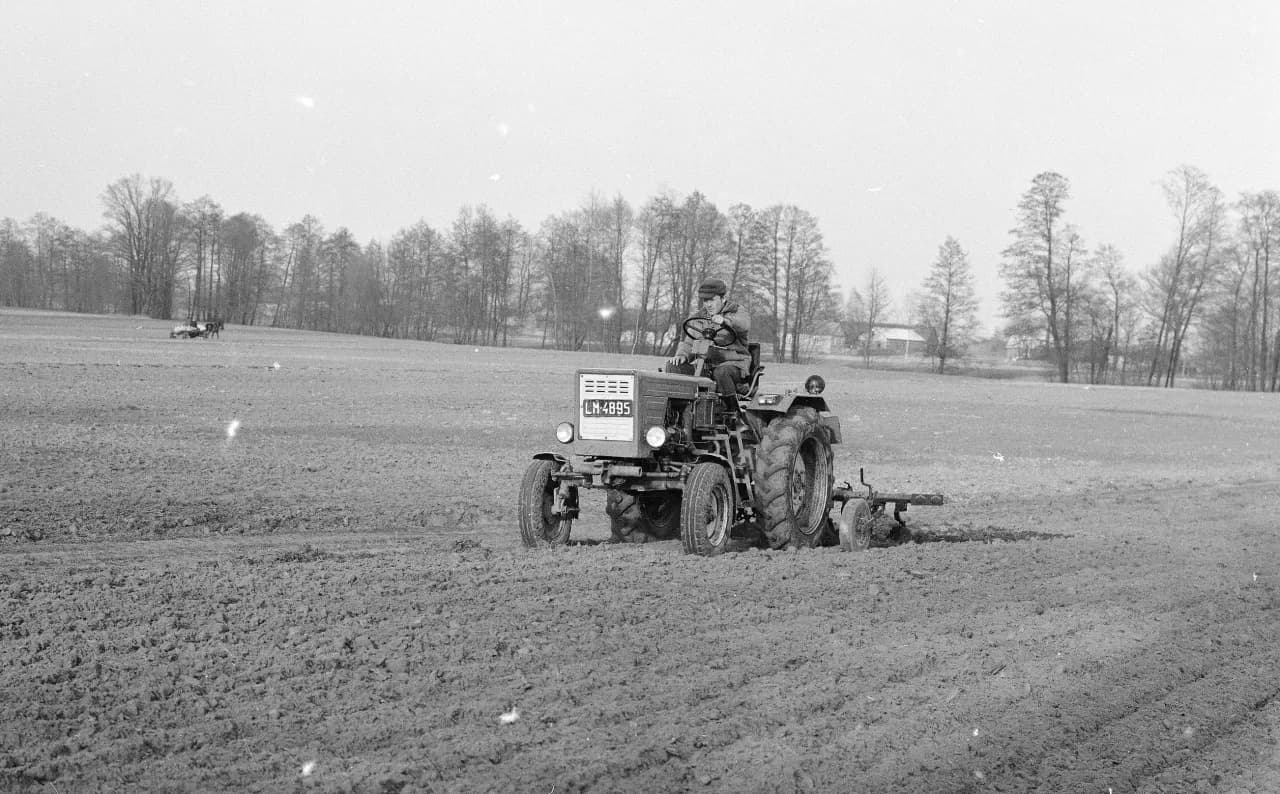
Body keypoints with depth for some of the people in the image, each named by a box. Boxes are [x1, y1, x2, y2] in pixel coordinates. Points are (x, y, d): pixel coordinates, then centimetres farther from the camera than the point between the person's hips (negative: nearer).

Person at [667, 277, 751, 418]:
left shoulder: (737, 312, -1)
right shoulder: (699, 316, 13)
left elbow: (744, 325, -26)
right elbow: (688, 340, 2)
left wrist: (725, 320, -46)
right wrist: (681, 355, -21)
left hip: (734, 363, -5)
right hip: (708, 363, 5)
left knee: (721, 372, -39)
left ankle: (734, 413, -25)